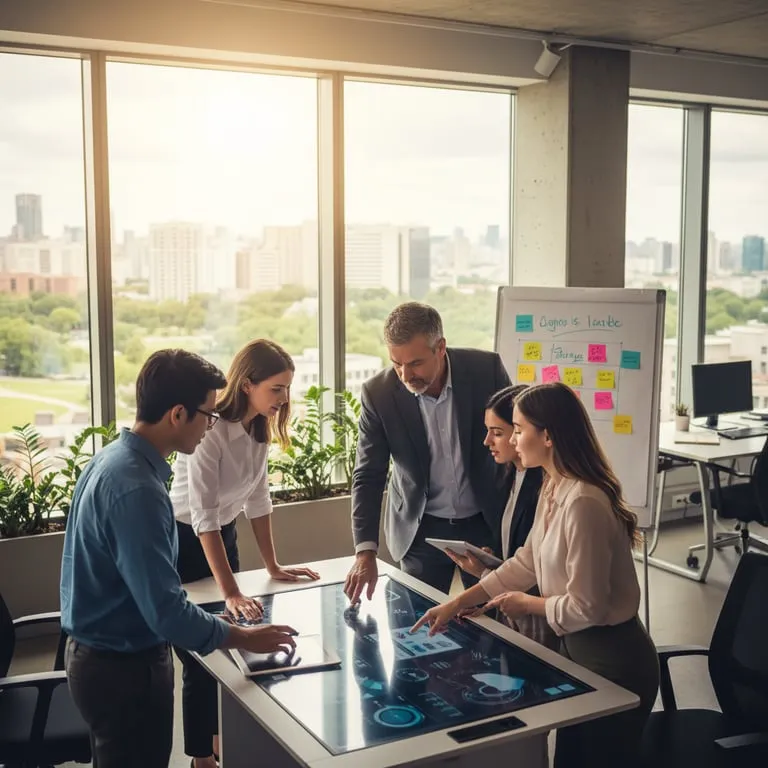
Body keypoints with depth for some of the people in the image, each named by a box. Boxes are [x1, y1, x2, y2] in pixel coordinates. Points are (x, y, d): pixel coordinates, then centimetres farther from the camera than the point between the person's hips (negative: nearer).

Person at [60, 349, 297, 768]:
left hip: (98, 653, 9)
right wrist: (243, 637, -17)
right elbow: (167, 611, -29)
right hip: (125, 667, -9)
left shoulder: (112, 458, 2)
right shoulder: (137, 489, -29)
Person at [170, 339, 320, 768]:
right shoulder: (210, 431, -29)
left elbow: (258, 497, 4)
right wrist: (232, 593, -34)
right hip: (184, 544, -7)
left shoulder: (259, 427, -4)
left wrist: (273, 566, 4)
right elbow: (204, 516, -32)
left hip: (225, 537, 7)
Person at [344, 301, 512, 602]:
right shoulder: (378, 394, -14)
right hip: (422, 531, 0)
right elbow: (368, 477, -10)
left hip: (488, 522, 0)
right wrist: (365, 552, -20)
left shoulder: (487, 368, -14)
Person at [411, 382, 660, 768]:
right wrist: (457, 603, 7)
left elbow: (585, 607, -25)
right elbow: (525, 563, 9)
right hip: (577, 647, 9)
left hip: (613, 660, -9)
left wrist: (526, 604, -8)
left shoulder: (583, 503, -29)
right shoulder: (553, 490, 1)